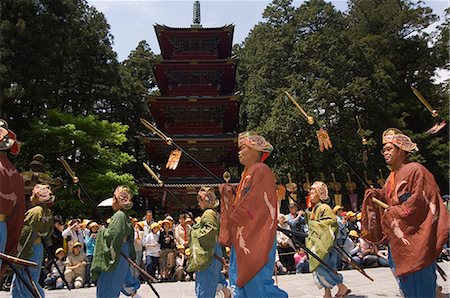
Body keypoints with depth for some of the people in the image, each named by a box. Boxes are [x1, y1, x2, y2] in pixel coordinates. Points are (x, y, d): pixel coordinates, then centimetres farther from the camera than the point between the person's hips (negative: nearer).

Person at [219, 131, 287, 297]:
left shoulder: (261, 171, -10)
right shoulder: (247, 173, 18)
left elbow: (256, 202, -17)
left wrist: (233, 219, -9)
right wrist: (228, 192, 4)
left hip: (256, 237, -9)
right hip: (244, 237, 9)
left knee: (255, 280, -7)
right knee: (239, 279, 11)